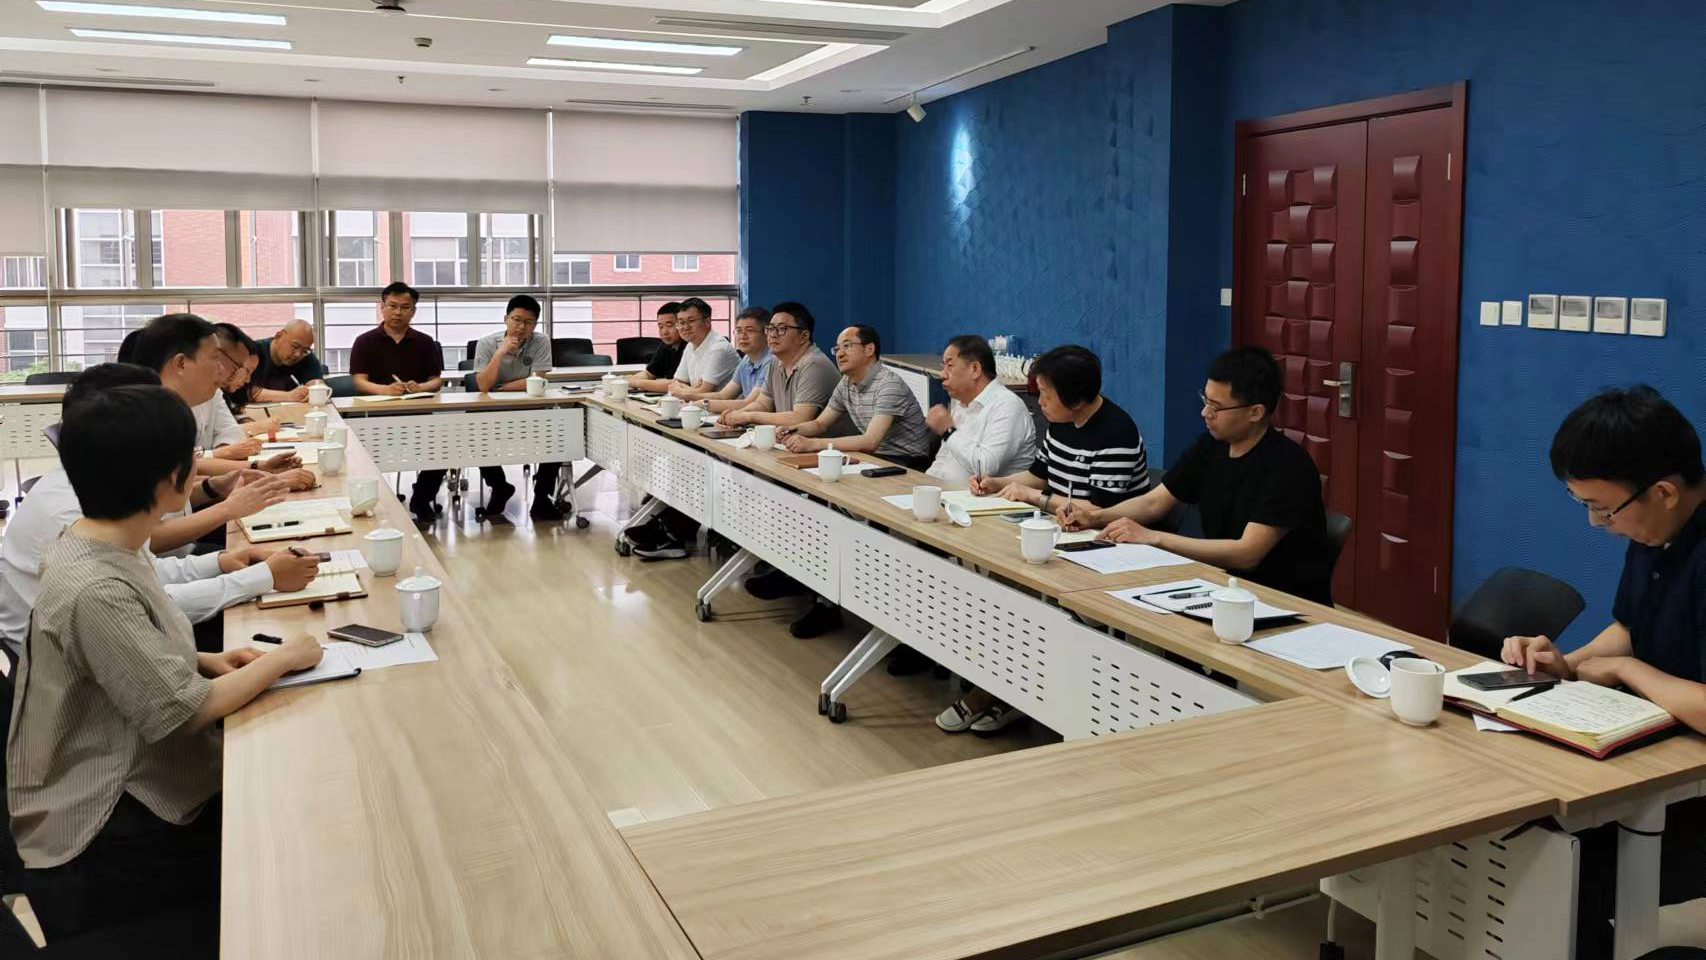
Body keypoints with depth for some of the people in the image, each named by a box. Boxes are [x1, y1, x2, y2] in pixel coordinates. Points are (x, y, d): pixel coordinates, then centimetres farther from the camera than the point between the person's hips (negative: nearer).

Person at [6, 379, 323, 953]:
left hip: (125, 784, 8)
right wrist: (280, 659, -15)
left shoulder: (99, 546, 0)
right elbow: (179, 712, -26)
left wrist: (205, 662, -1)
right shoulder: (95, 591, -29)